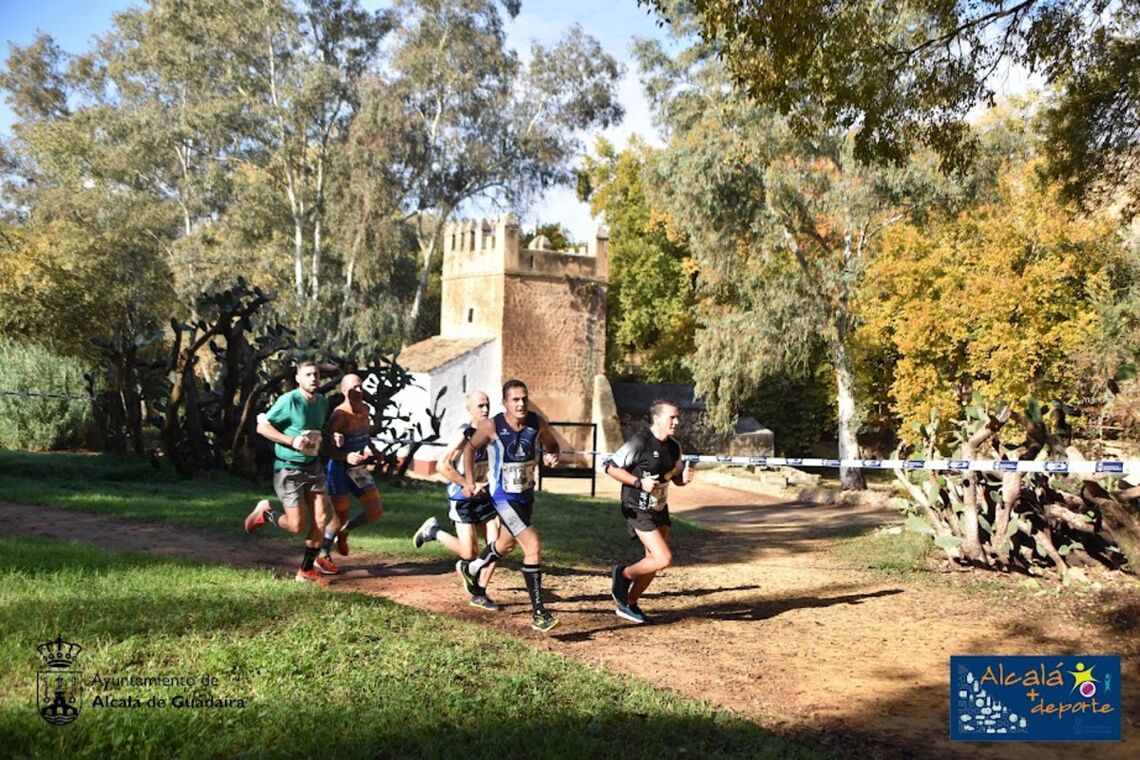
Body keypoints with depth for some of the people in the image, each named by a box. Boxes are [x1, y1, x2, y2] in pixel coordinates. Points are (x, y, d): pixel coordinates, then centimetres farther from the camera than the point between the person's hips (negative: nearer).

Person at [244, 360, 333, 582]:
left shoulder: (323, 402, 6)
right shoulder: (289, 401, -16)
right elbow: (262, 427, -14)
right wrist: (292, 441, -23)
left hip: (313, 466, 6)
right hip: (288, 469, -6)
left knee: (321, 518, -2)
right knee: (297, 526, -5)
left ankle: (307, 570, 13)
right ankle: (265, 512, 26)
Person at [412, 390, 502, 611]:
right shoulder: (463, 434, -17)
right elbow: (443, 465, -24)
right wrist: (468, 486, -20)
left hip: (483, 495, 7)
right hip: (463, 498, -7)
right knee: (470, 553, -5)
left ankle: (480, 594, 14)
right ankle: (434, 532, 19)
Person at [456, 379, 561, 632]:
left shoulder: (537, 422, -10)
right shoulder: (491, 426, -19)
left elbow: (552, 443, 8)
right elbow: (470, 448, 0)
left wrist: (552, 456, -14)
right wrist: (469, 481, -1)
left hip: (526, 493, 6)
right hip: (504, 496, -6)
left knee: (506, 544, 26)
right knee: (533, 544, -20)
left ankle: (470, 569, 56)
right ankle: (538, 611, -12)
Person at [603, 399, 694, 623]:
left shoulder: (674, 447, 5)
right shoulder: (640, 442, -18)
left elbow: (676, 478, 16)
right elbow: (611, 467, -15)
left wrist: (684, 477, -8)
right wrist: (639, 483, -23)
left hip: (660, 508, 8)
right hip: (638, 510, -8)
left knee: (654, 562, 12)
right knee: (664, 559, -15)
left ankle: (628, 604, 29)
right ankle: (624, 574, 10)